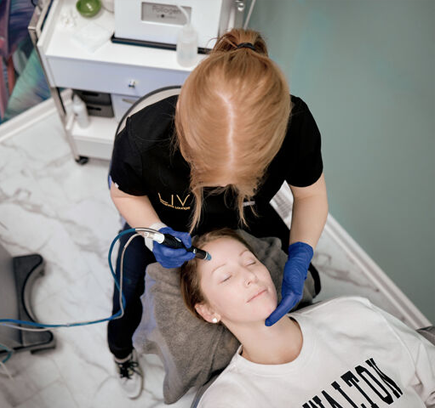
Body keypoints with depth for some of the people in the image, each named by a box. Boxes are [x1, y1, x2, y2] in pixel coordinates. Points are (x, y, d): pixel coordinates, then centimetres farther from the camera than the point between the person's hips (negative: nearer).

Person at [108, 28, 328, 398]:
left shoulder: (296, 124, -40)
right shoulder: (143, 139, -43)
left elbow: (311, 193, -18)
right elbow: (125, 192, -18)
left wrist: (300, 259, -32)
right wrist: (156, 236, -37)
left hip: (242, 220, 2)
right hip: (161, 222, -1)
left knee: (303, 284, 11)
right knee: (129, 289, 9)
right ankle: (121, 353, 50)